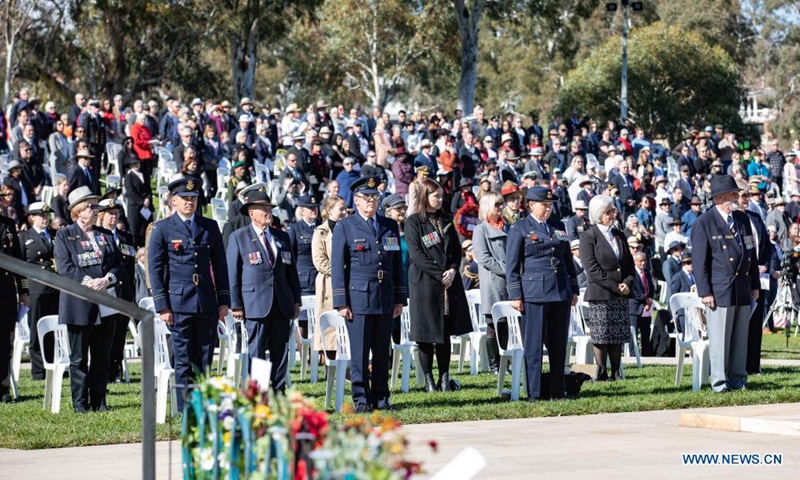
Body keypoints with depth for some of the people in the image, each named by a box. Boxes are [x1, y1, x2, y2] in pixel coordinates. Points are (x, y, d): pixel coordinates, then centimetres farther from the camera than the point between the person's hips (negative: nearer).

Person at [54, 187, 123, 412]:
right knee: (79, 358, 0)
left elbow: (118, 265, 10)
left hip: (106, 305, 4)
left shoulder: (105, 235, 15)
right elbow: (64, 267, -7)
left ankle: (98, 402, 12)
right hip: (78, 305, -4)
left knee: (102, 357, 6)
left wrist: (107, 279, -10)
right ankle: (80, 403, 5)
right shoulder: (64, 235, 2)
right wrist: (89, 283, -17)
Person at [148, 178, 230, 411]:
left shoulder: (210, 227, 12)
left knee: (205, 359, 3)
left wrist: (224, 300, 8)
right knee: (183, 360, -2)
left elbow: (220, 265, 14)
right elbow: (155, 269, 0)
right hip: (179, 302, -3)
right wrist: (162, 306, -6)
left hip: (207, 302, 3)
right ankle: (186, 409, 1)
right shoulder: (162, 229, 2)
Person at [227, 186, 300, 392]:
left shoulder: (282, 237, 15)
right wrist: (235, 305, -6)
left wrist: (296, 301, 11)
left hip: (282, 305, 5)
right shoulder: (238, 237, 2)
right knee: (256, 353, -3)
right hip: (256, 304, -4)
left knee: (280, 353, 5)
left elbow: (291, 271, 17)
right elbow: (233, 274, 0)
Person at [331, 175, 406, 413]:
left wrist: (400, 299, 10)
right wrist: (341, 303, -6)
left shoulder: (390, 226, 14)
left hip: (386, 300, 4)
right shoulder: (345, 227, 3)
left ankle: (381, 398, 12)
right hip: (358, 297, -4)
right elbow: (337, 267, 0)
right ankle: (361, 400, 2)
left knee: (382, 353, 6)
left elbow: (398, 264, 16)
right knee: (360, 353, -3)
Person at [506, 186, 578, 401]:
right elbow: (511, 265, -2)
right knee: (533, 345, -4)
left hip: (561, 293, 5)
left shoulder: (559, 227, 16)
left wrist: (574, 290, 17)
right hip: (534, 292, -5)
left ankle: (557, 391, 11)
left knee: (558, 344, 6)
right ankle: (534, 393, -2)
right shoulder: (519, 229, 1)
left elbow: (569, 260, 21)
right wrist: (515, 295, -8)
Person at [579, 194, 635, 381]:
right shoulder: (588, 237, -4)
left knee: (618, 337, 5)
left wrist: (627, 283, -3)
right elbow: (592, 269, -11)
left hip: (621, 295, 6)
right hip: (600, 295, -5)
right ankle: (601, 373, 1)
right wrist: (615, 286, -14)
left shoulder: (620, 236, 15)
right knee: (601, 337, -5)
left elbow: (630, 264, 17)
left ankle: (616, 372, 8)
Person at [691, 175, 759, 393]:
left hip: (743, 291, 6)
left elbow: (751, 254, 19)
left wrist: (755, 284, 15)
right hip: (720, 291, -6)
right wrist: (705, 291, -11)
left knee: (741, 336, 9)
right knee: (719, 339, -4)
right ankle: (719, 382, 1)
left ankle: (738, 378, 16)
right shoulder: (704, 223, -5)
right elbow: (699, 260, -7)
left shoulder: (742, 219, 14)